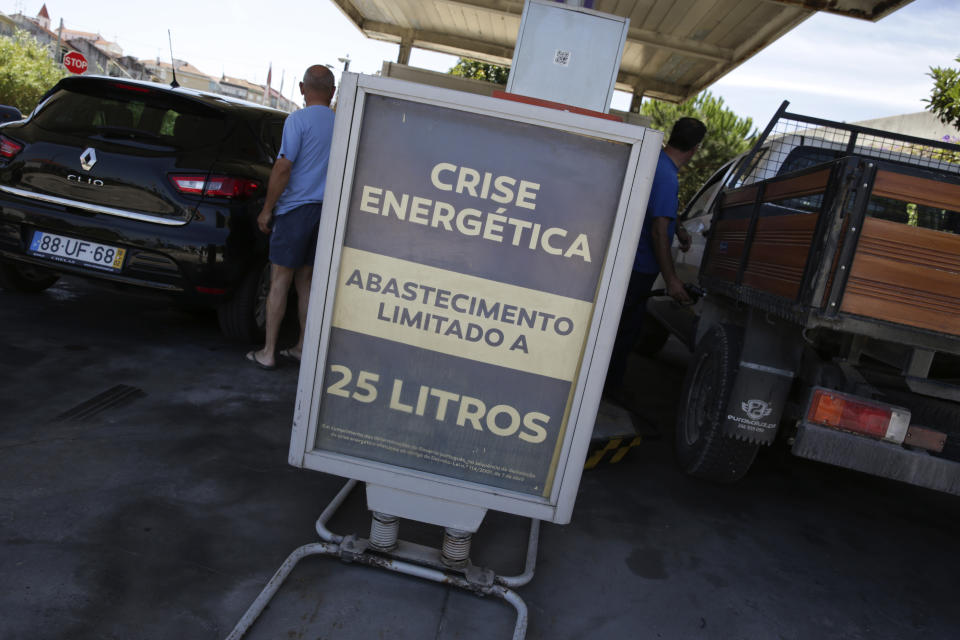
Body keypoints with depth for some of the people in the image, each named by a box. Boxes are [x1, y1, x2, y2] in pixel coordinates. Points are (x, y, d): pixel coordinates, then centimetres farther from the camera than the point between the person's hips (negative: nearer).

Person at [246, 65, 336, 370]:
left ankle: (268, 353, 6)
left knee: (280, 281, 0)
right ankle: (302, 347, 21)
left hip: (296, 208, -5)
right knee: (305, 281, 15)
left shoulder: (298, 120, -9)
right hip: (325, 211, 6)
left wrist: (267, 209, -6)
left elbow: (283, 167, -14)